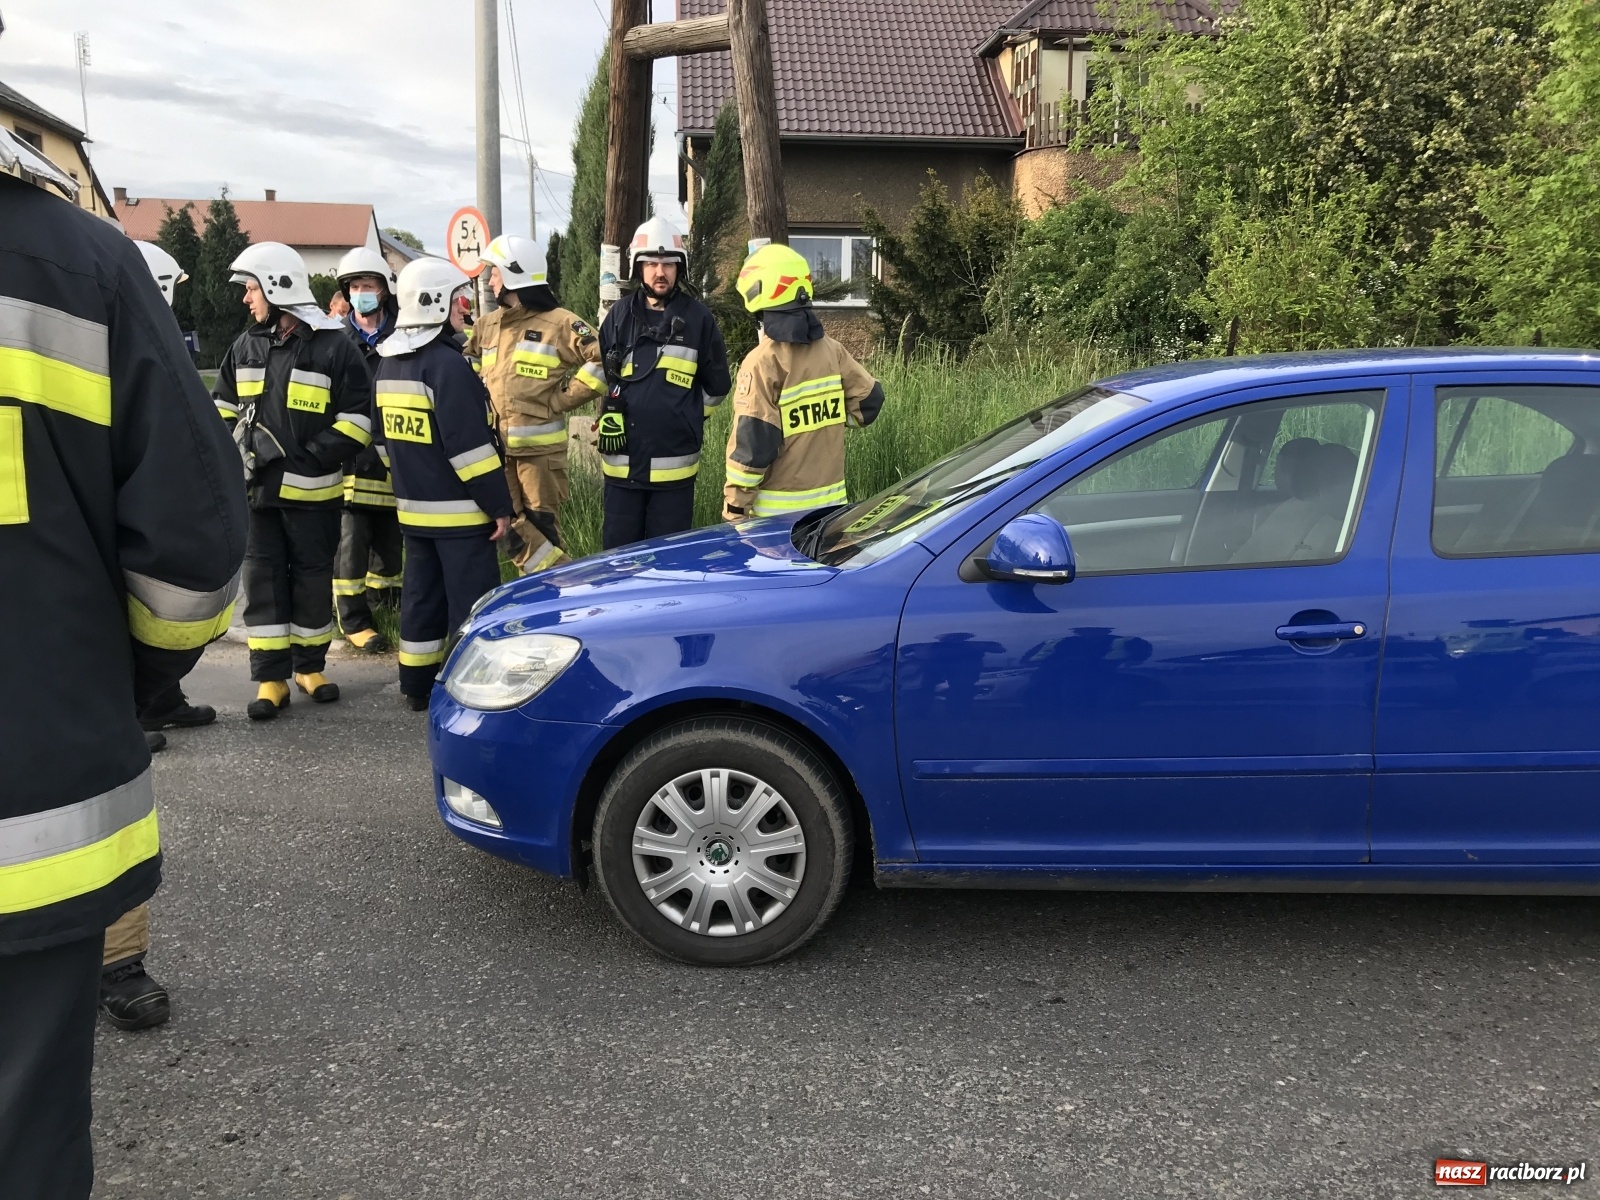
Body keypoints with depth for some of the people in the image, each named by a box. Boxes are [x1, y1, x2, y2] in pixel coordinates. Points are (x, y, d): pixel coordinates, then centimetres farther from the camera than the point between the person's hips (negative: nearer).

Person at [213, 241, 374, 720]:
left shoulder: (333, 346, -6)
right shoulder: (245, 347, 10)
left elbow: (357, 420, -8)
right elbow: (223, 407, 19)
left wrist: (304, 457, -15)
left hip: (312, 491, -4)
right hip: (256, 488, 4)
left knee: (313, 579, 7)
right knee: (262, 580, 3)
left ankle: (310, 666, 23)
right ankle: (271, 678, 10)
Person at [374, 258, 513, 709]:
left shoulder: (389, 362, 11)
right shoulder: (447, 364, -18)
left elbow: (384, 438, 18)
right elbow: (470, 446, -21)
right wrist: (500, 505, -16)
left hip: (413, 507, 9)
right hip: (458, 510, -9)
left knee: (423, 595, 16)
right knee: (472, 602, -3)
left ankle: (417, 685, 24)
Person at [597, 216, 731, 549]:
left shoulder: (698, 318, -1)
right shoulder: (619, 315, 6)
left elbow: (716, 386, 8)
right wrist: (613, 415, 15)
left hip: (675, 463, -2)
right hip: (623, 461, 2)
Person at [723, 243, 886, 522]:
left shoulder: (762, 362, -17)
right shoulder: (831, 349, 1)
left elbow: (752, 444, -18)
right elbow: (869, 399, 8)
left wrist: (735, 505, -10)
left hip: (778, 511, -6)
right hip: (830, 502, 6)